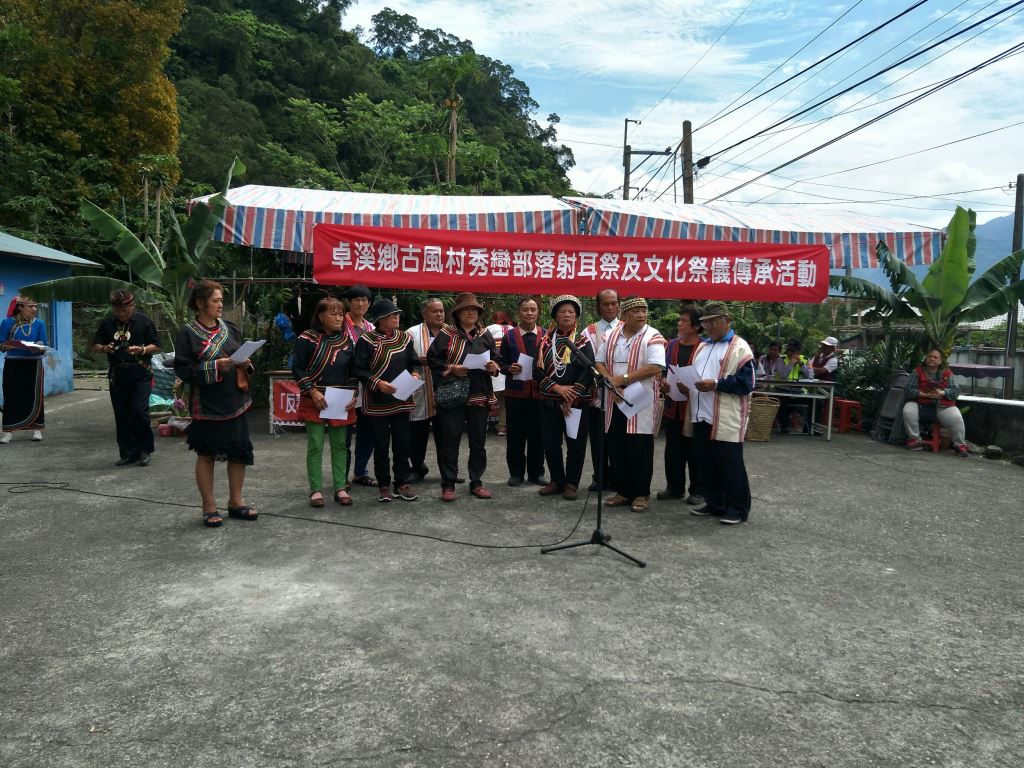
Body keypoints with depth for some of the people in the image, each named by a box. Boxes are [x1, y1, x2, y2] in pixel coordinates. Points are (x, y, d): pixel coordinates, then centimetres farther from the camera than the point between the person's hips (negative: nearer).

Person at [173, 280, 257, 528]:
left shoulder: (230, 329, 8)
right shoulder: (188, 333, -6)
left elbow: (242, 358, 19)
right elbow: (183, 369, -11)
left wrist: (245, 364, -5)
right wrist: (216, 367, -22)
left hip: (235, 402, 5)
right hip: (207, 405, -5)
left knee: (239, 451, 8)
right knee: (206, 454, 7)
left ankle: (235, 501, 25)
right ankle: (209, 506, 20)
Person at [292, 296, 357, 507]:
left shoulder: (347, 339, 7)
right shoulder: (307, 339, -6)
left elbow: (353, 371, 13)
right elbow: (297, 368, -6)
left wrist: (353, 394, 1)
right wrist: (313, 391, -15)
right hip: (315, 401, -4)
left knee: (340, 445, 7)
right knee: (315, 446, 0)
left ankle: (340, 488, 15)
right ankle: (316, 490, 9)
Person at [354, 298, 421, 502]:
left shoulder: (404, 338, 6)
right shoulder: (367, 340, -6)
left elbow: (414, 362, 14)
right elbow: (359, 369, -8)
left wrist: (414, 374, -7)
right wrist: (377, 383, -20)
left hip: (401, 401, 3)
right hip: (376, 403, -3)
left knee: (402, 444, 7)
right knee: (381, 446, 5)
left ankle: (402, 483, 19)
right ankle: (384, 485, 17)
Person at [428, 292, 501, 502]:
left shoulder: (485, 335, 10)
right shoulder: (446, 334, 0)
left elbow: (496, 359, 16)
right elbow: (432, 358, -1)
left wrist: (494, 367, -6)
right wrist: (451, 368, -14)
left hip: (479, 396, 4)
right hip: (452, 396, -3)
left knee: (478, 441, 10)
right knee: (450, 441, 0)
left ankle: (476, 482, 22)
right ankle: (448, 484, 11)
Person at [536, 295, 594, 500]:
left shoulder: (583, 342, 2)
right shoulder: (545, 341, 8)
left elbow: (588, 371, -8)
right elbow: (538, 370, 0)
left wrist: (571, 397, -16)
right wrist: (557, 387, -15)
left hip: (577, 403, -2)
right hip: (549, 402, 2)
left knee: (576, 444, 3)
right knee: (550, 444, 7)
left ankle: (572, 483, 15)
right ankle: (557, 481, 22)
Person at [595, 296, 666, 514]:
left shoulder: (652, 337, -6)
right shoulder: (611, 336, 9)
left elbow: (655, 367, -18)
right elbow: (600, 363, 7)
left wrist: (622, 378, -18)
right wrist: (611, 382, -12)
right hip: (615, 402, 5)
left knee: (640, 450, 0)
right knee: (616, 448, 9)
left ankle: (641, 494, 14)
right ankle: (623, 491, 22)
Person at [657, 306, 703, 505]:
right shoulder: (671, 345, 10)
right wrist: (663, 383, -5)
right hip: (672, 406, 6)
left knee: (694, 451, 5)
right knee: (672, 450, 12)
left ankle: (697, 490, 17)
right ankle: (674, 487, 25)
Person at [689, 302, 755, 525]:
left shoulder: (739, 347, -5)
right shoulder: (702, 347, 19)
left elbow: (746, 382, -13)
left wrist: (716, 385, -20)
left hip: (726, 419, -7)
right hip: (701, 416, 7)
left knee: (730, 465, 0)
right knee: (706, 464, 13)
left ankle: (738, 508, 11)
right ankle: (714, 503, 25)